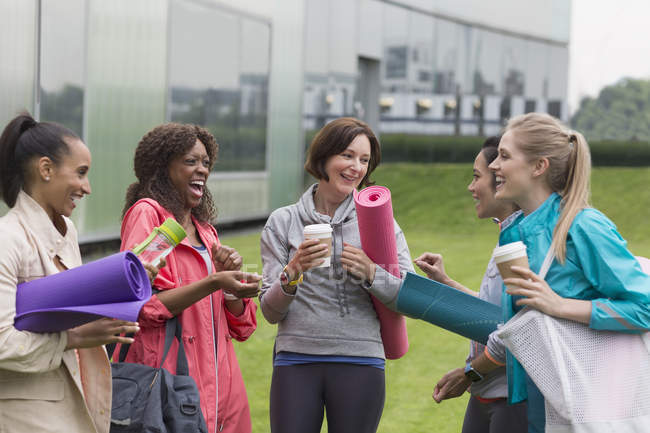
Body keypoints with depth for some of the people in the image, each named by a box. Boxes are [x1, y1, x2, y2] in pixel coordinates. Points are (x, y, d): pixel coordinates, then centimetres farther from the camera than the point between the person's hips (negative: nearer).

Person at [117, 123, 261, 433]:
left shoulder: (204, 230, 17)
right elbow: (139, 306, -15)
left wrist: (231, 276, -3)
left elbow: (240, 326, 15)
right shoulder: (147, 213, -4)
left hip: (216, 383, 7)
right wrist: (213, 283, -20)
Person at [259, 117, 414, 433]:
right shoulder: (282, 222, 6)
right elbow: (270, 312, 2)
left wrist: (370, 273, -16)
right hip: (296, 362, 0)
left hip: (360, 363, 0)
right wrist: (292, 273, -15)